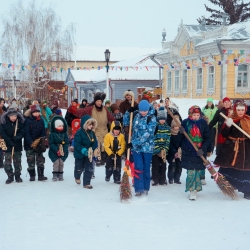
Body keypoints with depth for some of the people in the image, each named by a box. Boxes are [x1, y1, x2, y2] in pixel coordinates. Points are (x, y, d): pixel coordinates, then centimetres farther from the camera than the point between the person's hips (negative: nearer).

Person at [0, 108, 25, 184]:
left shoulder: (20, 122, -4)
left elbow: (23, 132, -4)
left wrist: (17, 138, -23)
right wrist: (10, 142, -16)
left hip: (18, 146, 1)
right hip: (8, 146, -1)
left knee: (17, 162, 7)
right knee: (7, 162, -1)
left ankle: (17, 176, 20)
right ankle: (10, 176, 11)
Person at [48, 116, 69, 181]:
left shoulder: (64, 134, 2)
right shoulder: (52, 134, -7)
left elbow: (66, 143, 0)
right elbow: (51, 143, -11)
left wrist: (64, 151, -13)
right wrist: (57, 150, -19)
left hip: (63, 152, 3)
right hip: (54, 152, -3)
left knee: (61, 163, 7)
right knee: (56, 163, -5)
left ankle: (60, 175, 17)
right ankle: (55, 175, 4)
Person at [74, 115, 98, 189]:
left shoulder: (92, 133, -2)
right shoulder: (79, 133, -21)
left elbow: (95, 142, 1)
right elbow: (77, 144, -23)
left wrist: (91, 148, -17)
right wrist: (83, 150, -33)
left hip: (89, 154, 5)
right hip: (79, 154, -4)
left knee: (89, 169, -1)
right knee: (79, 168, 15)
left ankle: (86, 183, 10)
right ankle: (77, 177, 47)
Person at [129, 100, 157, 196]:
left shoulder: (152, 118, -8)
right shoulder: (136, 116, 6)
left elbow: (147, 133, -16)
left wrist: (134, 142, -20)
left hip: (147, 147, -2)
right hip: (136, 147, 2)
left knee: (146, 168, 7)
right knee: (138, 168, -5)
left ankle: (146, 188, 19)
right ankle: (139, 189, -4)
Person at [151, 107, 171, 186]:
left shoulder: (167, 128, 6)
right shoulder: (155, 127, -6)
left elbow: (168, 140, 4)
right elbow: (153, 140, -9)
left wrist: (165, 149, -8)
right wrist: (158, 150, -14)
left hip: (164, 150, 3)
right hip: (155, 150, -3)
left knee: (163, 165, 8)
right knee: (155, 165, -2)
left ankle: (162, 180, 16)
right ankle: (155, 180, 5)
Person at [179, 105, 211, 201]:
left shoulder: (203, 123, -1)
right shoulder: (185, 122, 0)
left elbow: (208, 138, -1)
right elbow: (181, 137, 7)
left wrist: (203, 149, -12)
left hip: (200, 152, 1)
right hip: (188, 151, -1)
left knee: (197, 170, 6)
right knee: (190, 172, -3)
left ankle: (194, 189, 16)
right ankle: (192, 190, 3)